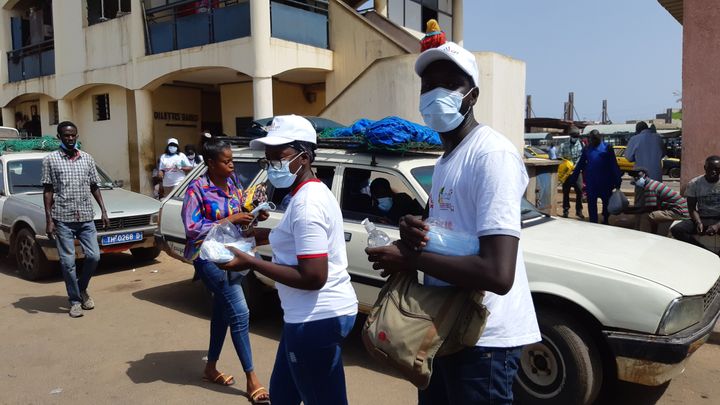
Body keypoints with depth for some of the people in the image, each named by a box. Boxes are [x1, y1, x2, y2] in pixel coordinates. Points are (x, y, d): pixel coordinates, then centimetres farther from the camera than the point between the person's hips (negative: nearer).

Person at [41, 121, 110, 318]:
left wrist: (103, 211, 6)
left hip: (86, 218, 3)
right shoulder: (51, 160, 1)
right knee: (68, 262, 0)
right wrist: (49, 220, -7)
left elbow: (94, 187, 14)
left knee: (94, 256, 1)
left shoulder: (87, 158, 10)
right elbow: (48, 191, -1)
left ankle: (82, 288, 26)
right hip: (63, 219, -3)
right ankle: (75, 301, 12)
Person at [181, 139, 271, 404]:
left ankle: (211, 368, 34)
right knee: (240, 312, -11)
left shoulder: (232, 184, 5)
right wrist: (229, 220, -23)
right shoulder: (197, 189, -14)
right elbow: (192, 229, -18)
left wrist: (254, 217, -5)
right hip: (208, 257, -7)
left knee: (223, 311, 16)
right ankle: (251, 379, 1)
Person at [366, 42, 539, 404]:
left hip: (483, 338, -9)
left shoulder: (492, 154, -21)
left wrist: (409, 258, -19)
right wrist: (412, 229, -4)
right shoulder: (446, 158, 11)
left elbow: (498, 274, -29)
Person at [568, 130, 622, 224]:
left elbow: (614, 165, -5)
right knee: (591, 202, 3)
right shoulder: (587, 149, 10)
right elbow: (580, 164, 13)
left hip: (605, 181, -3)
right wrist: (573, 178, 8)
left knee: (607, 201, 9)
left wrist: (617, 180, -10)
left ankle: (605, 221, 27)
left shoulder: (607, 148, -1)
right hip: (591, 181, 3)